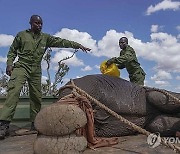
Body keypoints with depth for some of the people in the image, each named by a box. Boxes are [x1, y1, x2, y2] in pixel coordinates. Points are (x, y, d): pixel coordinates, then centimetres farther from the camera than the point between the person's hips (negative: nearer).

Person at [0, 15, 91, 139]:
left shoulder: (46, 38, 13)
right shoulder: (22, 35, 10)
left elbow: (61, 42, 4)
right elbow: (12, 50, 13)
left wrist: (78, 45, -6)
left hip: (36, 71, 3)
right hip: (21, 67, -3)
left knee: (37, 97, 2)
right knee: (14, 91, -20)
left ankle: (35, 123, 13)